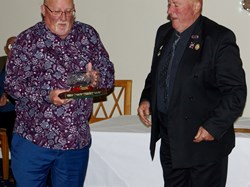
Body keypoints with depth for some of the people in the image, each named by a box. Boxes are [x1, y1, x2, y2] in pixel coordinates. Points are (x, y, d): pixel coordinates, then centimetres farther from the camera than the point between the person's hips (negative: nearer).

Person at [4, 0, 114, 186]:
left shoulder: (88, 35, 6)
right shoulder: (27, 39, -2)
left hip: (77, 141, 2)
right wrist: (46, 95, -21)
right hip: (32, 139, -2)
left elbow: (108, 73, 7)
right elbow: (12, 82, -7)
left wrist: (97, 78, -16)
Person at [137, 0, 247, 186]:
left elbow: (236, 92, -14)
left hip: (204, 142, -6)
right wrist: (146, 99, 6)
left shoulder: (219, 38, -14)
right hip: (169, 141, 7)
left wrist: (214, 127, -21)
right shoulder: (164, 33, 8)